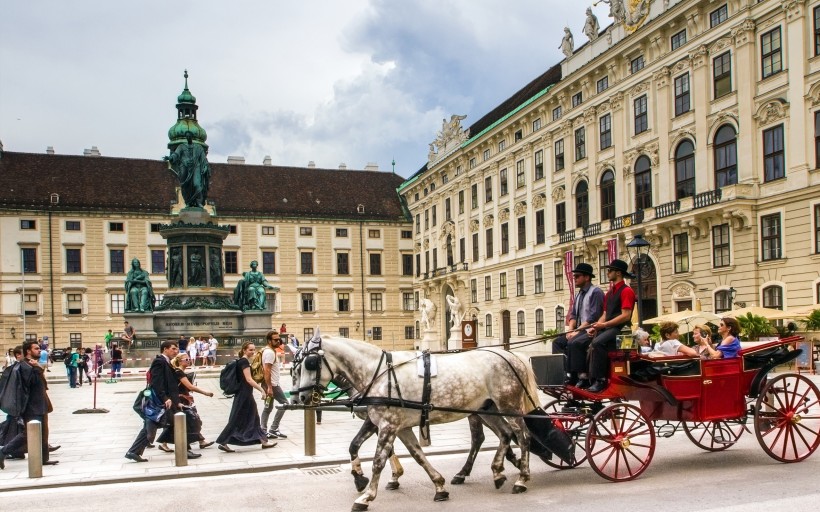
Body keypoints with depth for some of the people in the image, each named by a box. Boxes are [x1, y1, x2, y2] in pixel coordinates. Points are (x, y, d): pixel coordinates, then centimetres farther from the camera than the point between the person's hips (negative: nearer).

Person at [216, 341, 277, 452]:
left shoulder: (243, 361, 13)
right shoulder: (244, 361, -16)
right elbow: (249, 379, -23)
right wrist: (262, 390, -24)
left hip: (245, 394, 10)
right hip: (244, 395, -10)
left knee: (253, 418, 11)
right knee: (236, 419, -3)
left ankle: (263, 441, 14)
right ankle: (223, 443, 3)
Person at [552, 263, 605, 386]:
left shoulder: (595, 292, -10)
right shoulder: (578, 294, 17)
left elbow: (593, 317, -18)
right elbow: (573, 314, 17)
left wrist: (577, 331, -19)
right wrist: (571, 330, -1)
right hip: (579, 330, 9)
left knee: (574, 343, -31)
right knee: (558, 342, -1)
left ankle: (582, 376, -25)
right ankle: (563, 374, -8)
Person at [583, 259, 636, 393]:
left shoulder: (626, 291, -5)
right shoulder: (609, 293, 22)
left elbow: (625, 316, -15)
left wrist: (604, 324, -16)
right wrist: (595, 327, 2)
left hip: (619, 328, -8)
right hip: (607, 328, 8)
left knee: (597, 343, -32)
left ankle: (600, 380, -29)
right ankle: (587, 377, -17)